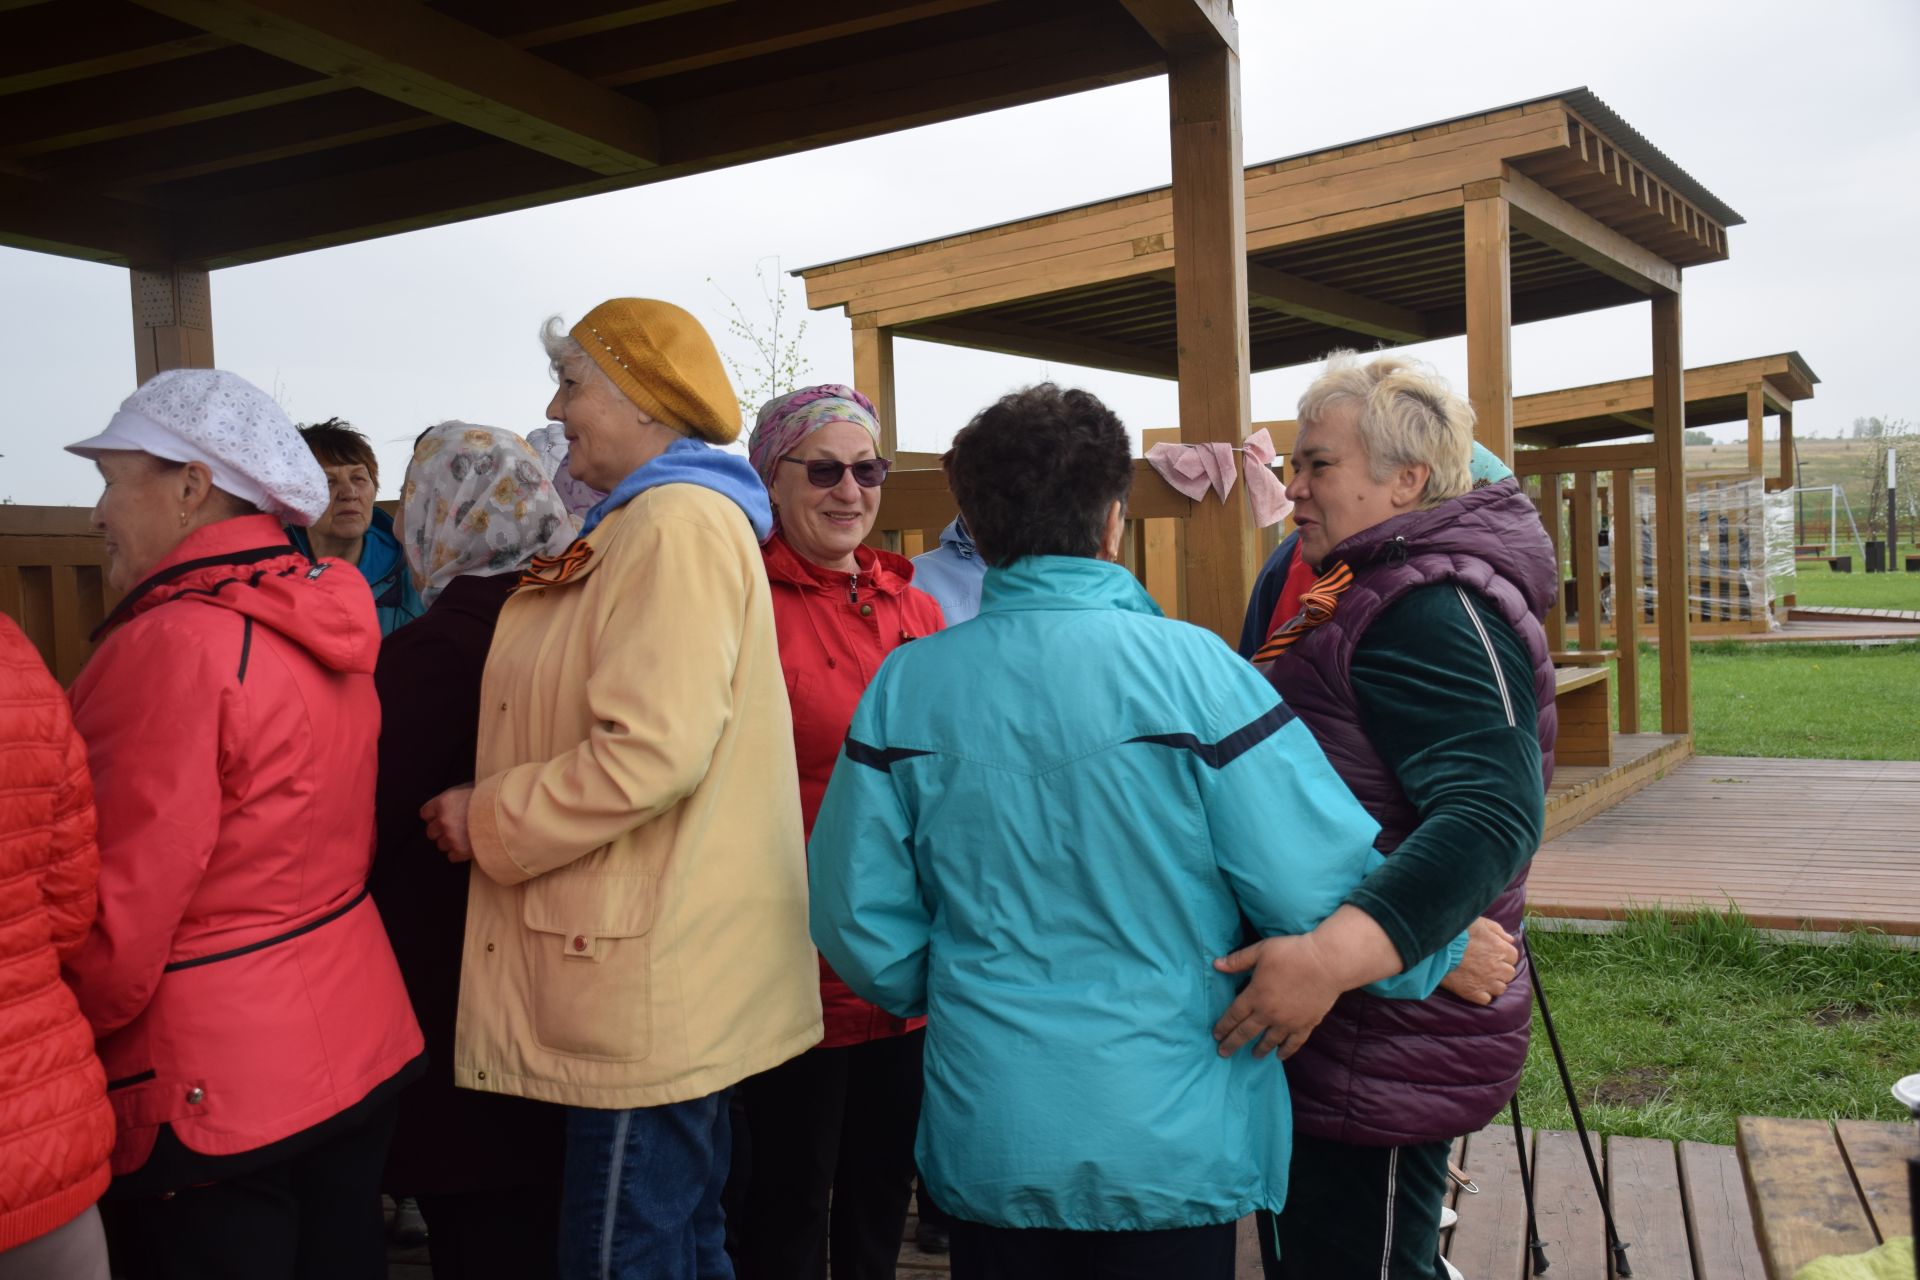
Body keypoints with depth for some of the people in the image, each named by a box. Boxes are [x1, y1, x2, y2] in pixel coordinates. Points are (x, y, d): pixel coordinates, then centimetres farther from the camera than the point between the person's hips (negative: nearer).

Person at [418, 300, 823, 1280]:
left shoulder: (678, 523, -15)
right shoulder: (645, 526, 17)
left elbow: (649, 754, -25)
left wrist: (488, 820, -12)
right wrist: (495, 811, 14)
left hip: (653, 994, -11)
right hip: (669, 984, 11)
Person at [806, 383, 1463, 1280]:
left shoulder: (904, 688, -6)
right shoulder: (1189, 670, -15)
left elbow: (860, 926, -2)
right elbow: (1331, 893, -14)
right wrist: (1449, 950, 5)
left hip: (982, 1145, 2)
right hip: (1173, 1142, -2)